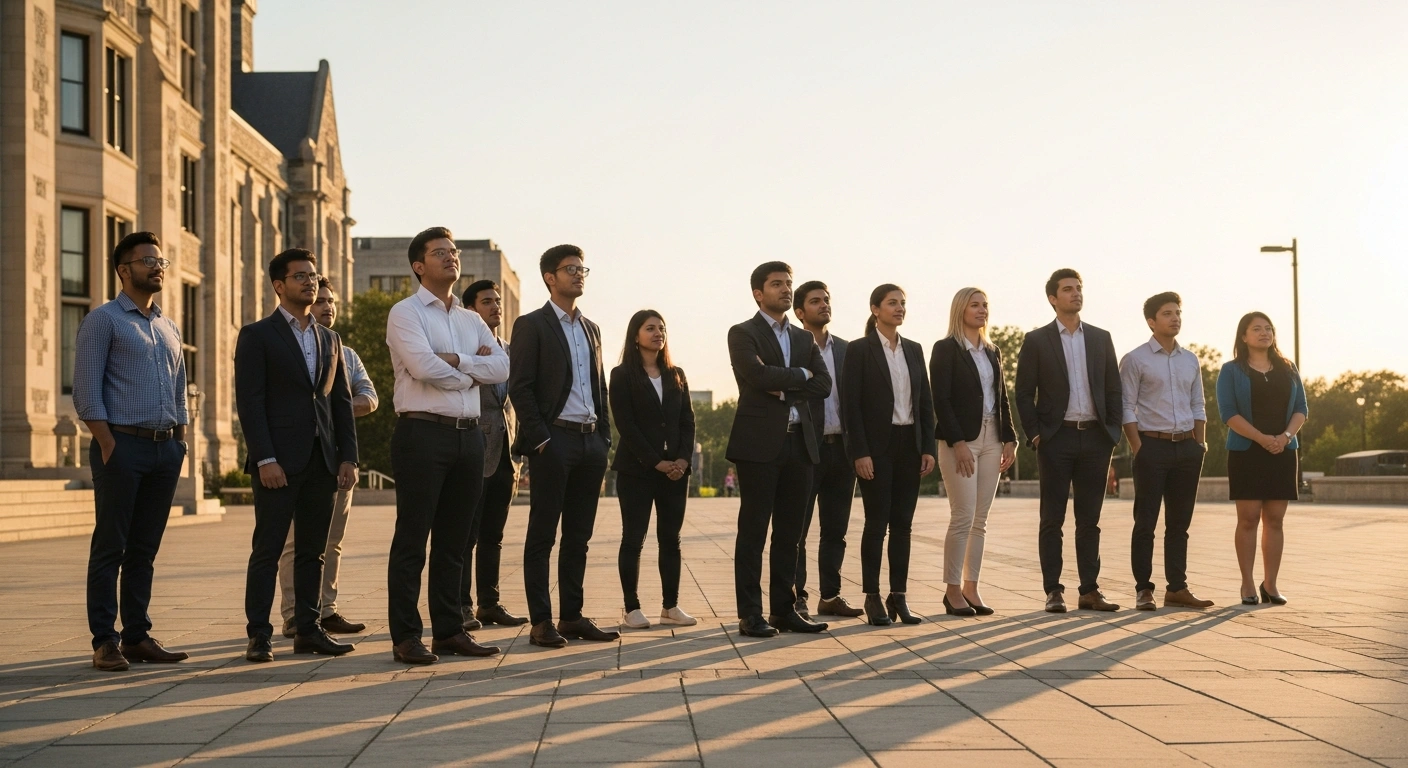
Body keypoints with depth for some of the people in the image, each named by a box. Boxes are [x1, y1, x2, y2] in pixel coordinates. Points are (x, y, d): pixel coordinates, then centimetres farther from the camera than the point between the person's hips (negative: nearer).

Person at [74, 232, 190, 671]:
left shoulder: (169, 329, 19)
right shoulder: (102, 321, -2)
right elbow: (86, 392, -8)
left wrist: (180, 444, 11)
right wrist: (108, 446, -14)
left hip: (166, 449, 6)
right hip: (123, 444, -6)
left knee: (145, 549, 9)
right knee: (110, 547, -2)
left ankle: (137, 636, 14)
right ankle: (105, 641, 2)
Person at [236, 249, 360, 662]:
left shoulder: (330, 339, 17)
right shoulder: (257, 336, -1)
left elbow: (342, 400, 15)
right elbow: (249, 401, -8)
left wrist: (348, 457, 5)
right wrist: (265, 459, -15)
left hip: (322, 461, 5)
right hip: (279, 462, -5)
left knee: (312, 551, 8)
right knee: (268, 549, -2)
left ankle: (308, 630, 14)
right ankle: (259, 635, 2)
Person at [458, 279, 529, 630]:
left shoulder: (508, 351, 16)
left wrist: (517, 459, 16)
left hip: (504, 456, 7)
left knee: (493, 536, 11)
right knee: (467, 535, -4)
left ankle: (490, 604, 16)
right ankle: (463, 606, 0)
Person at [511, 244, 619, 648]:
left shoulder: (592, 329, 18)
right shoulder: (532, 325, -3)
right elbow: (519, 387, -9)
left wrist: (604, 438, 11)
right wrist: (539, 438, -15)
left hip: (591, 440, 7)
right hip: (554, 440, -7)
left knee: (578, 536, 9)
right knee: (542, 535, -2)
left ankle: (572, 617, 15)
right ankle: (541, 622, 1)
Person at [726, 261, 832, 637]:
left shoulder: (804, 339, 18)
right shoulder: (743, 334, -1)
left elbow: (823, 385, 5)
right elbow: (758, 375, -18)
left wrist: (783, 389, -9)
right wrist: (800, 375, -4)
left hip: (800, 442, 6)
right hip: (759, 442, -6)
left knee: (789, 532, 8)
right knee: (753, 530, -3)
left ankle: (784, 610, 14)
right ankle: (750, 615, 0)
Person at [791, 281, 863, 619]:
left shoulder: (845, 350, 13)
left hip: (841, 448, 5)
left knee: (836, 529, 9)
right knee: (797, 530, -1)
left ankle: (830, 596, 17)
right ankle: (797, 598, 4)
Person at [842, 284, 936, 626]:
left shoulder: (914, 350, 12)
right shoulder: (860, 350, -4)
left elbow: (926, 401, 11)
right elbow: (851, 404, -9)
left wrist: (928, 447, 4)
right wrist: (860, 452, -15)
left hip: (909, 445, 5)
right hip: (877, 446, -5)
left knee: (903, 523, 6)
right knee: (876, 523, -3)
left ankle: (898, 596, 11)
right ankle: (872, 598, 4)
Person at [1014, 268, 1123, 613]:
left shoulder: (1100, 338, 11)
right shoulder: (1037, 340, 1)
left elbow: (1113, 389, 11)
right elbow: (1024, 393, 0)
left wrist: (1113, 432, 2)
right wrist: (1034, 434, -8)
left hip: (1095, 438, 3)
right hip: (1056, 439, -3)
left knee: (1089, 519, 6)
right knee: (1053, 519, 1)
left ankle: (1090, 590, 11)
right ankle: (1053, 591, 4)